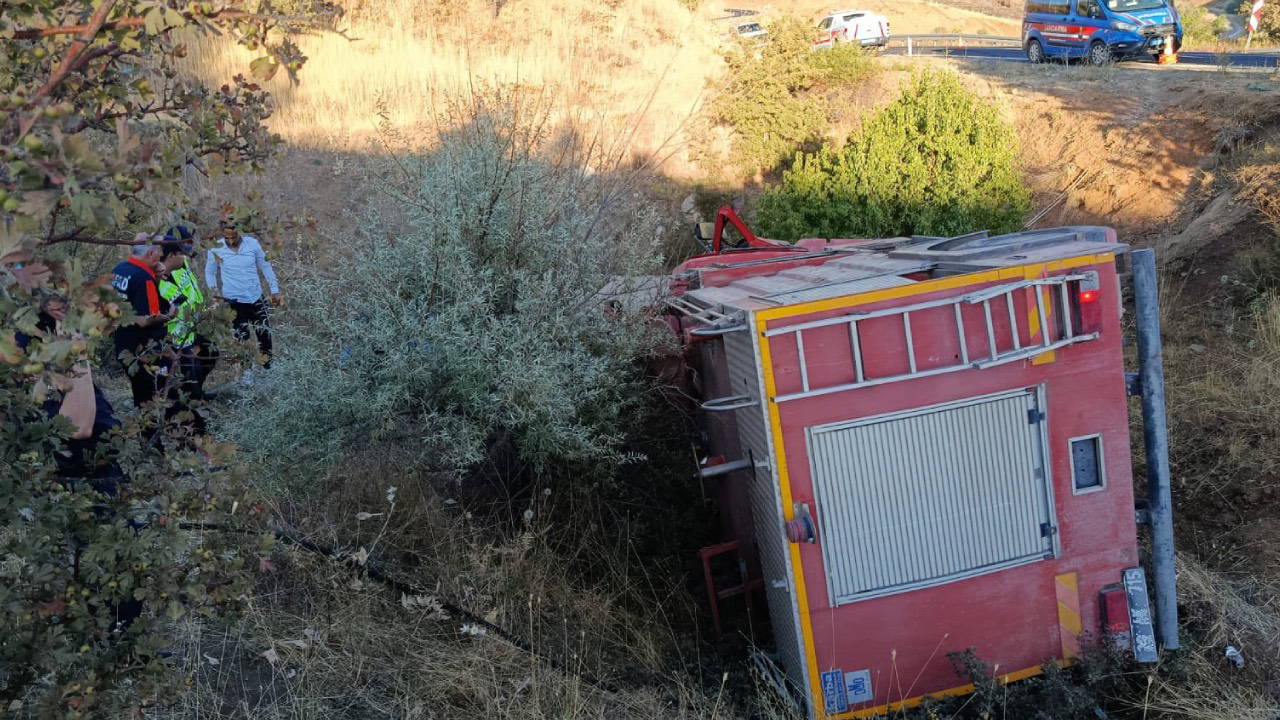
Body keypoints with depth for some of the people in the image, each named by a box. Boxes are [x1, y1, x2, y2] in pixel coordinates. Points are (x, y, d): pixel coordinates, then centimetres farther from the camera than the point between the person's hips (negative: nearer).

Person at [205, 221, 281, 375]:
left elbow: (265, 266, 6)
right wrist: (214, 289, -8)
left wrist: (274, 290, 7)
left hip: (255, 298, 2)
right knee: (242, 338, 0)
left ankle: (268, 366, 25)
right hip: (234, 301, -2)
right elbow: (209, 271, 6)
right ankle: (245, 370, 12)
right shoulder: (216, 249, -9)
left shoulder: (252, 243, -6)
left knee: (265, 333, 8)